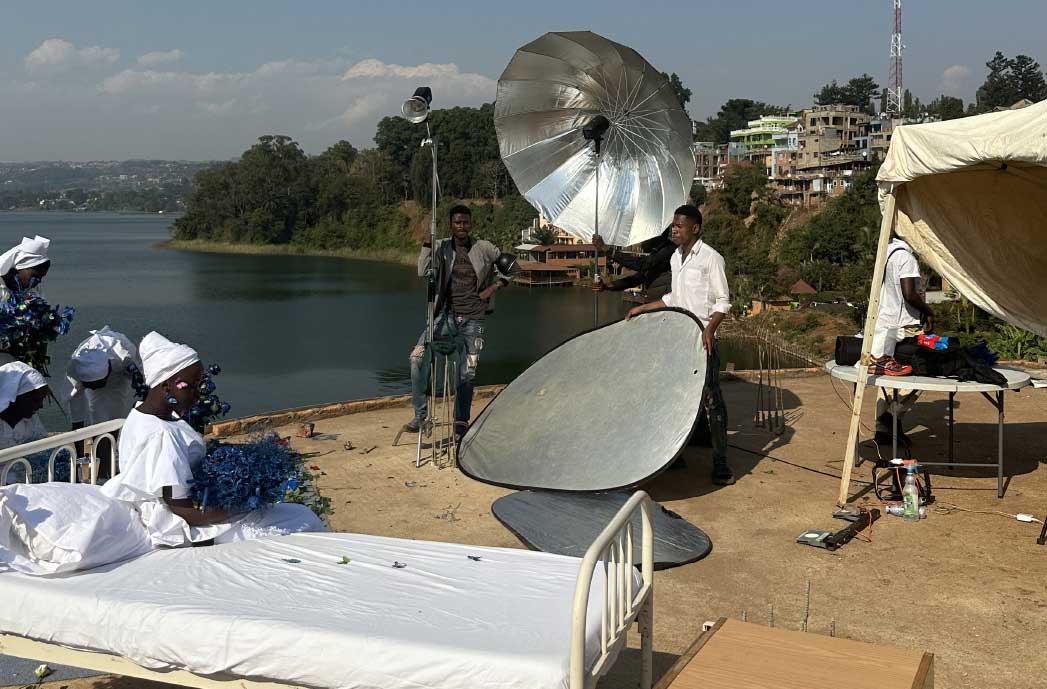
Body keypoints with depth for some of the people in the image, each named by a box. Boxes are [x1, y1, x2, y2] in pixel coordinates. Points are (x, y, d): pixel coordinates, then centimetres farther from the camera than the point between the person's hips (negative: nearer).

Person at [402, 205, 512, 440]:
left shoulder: (484, 249, 2)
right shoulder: (441, 248, 3)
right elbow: (423, 272, -10)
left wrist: (494, 287, 3)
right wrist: (427, 243, -15)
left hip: (473, 319, -1)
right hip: (447, 315, 1)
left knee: (467, 373, 3)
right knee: (417, 356, -17)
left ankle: (461, 423, 18)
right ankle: (420, 414, -7)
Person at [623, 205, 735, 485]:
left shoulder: (710, 258, -9)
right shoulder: (675, 257, 13)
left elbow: (723, 301, -10)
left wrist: (709, 328, -24)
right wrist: (643, 308, 21)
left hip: (702, 339, -7)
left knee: (710, 399, -6)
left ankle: (720, 462, -2)